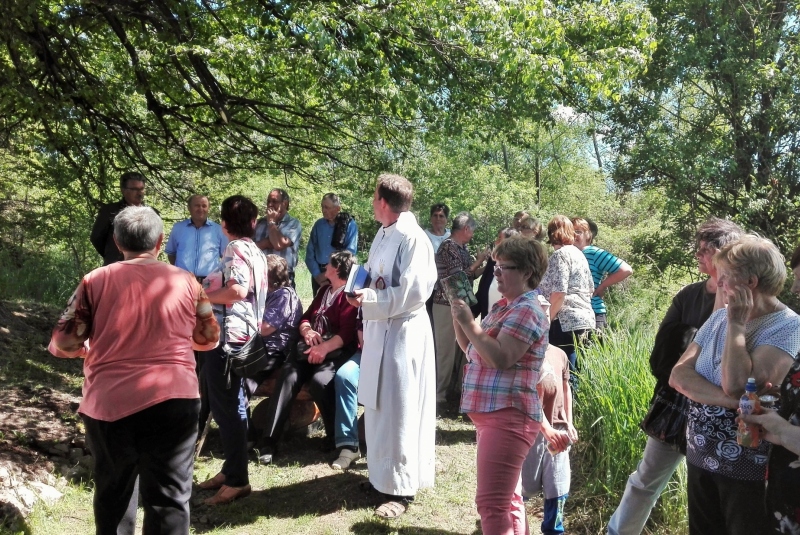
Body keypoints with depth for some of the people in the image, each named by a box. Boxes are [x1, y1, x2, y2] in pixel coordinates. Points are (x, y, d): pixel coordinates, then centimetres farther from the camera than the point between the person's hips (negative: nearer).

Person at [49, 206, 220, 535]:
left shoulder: (95, 281, 2)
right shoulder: (184, 281, 4)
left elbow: (63, 343, 3)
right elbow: (209, 338, 15)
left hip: (108, 405, 1)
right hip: (172, 401, -1)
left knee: (113, 495, 21)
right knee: (169, 498, 5)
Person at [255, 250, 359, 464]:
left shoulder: (350, 295, -2)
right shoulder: (324, 290, 25)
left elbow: (348, 333, -13)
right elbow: (305, 317, 20)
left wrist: (325, 348, -27)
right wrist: (307, 331, -3)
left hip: (336, 351, -6)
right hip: (311, 347, 6)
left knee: (319, 381, -34)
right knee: (288, 377, -22)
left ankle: (338, 438, -14)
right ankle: (269, 441, -26)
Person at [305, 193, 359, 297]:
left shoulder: (350, 225, -5)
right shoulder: (318, 224, 6)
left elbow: (350, 252, -10)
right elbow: (310, 252, 6)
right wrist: (317, 274, -5)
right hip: (319, 276, 4)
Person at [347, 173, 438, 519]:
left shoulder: (413, 239, -16)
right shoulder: (382, 235, 10)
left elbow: (413, 292, -22)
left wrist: (369, 301, -20)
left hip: (402, 331, -9)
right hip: (378, 329, 9)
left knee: (398, 409, 0)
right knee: (378, 406, 16)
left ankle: (401, 487, 13)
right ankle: (383, 472, 32)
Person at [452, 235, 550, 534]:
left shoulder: (526, 311, -15)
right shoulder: (504, 306, 16)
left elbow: (499, 358, -26)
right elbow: (471, 349, 18)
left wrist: (468, 321, -21)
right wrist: (458, 314, 5)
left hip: (508, 417, -11)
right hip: (493, 414, 11)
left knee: (491, 503, -9)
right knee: (508, 498, 20)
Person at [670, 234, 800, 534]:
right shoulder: (719, 317, 3)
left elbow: (737, 386, -27)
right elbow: (678, 375, -6)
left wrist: (737, 324, -19)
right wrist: (730, 401, -21)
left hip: (748, 469, -6)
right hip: (700, 457, 6)